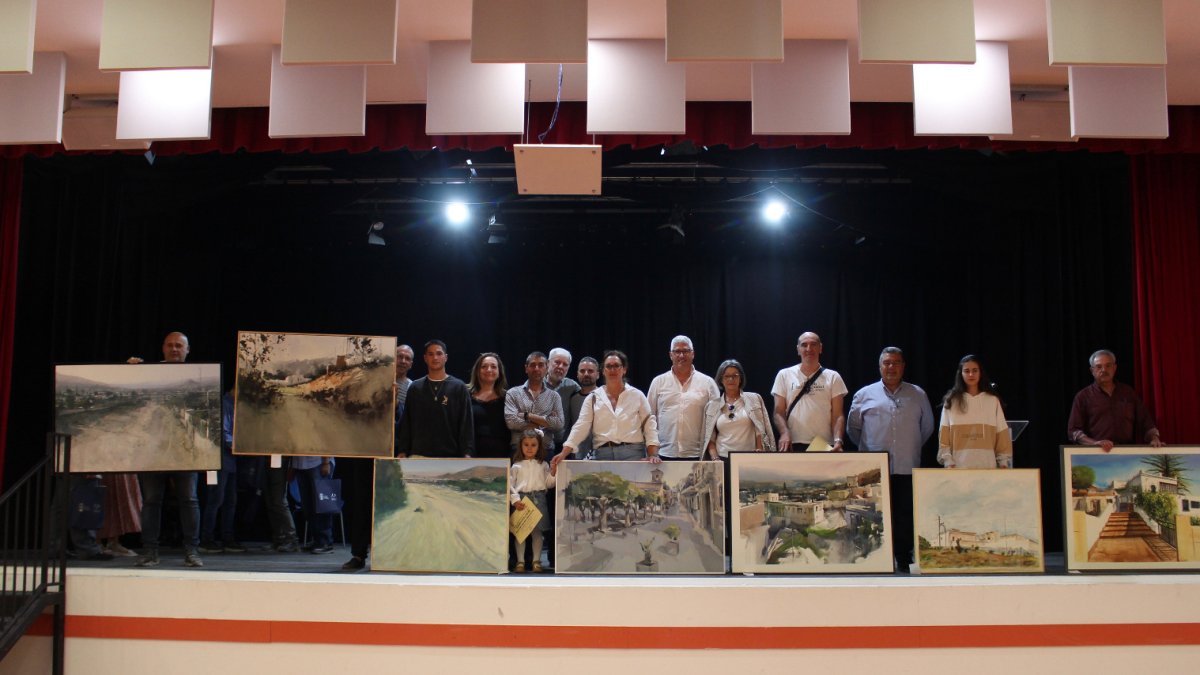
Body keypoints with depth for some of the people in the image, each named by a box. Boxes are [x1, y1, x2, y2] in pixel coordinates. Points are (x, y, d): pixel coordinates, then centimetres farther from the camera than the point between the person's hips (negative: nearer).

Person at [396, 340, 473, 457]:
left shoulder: (459, 387, 3)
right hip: (419, 455, 1)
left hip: (449, 456, -1)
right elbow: (406, 423, 11)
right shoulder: (415, 388, 10)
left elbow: (466, 423, -1)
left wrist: (467, 453, -10)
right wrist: (402, 451, 3)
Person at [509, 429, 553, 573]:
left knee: (537, 531, 3)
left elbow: (549, 484, 9)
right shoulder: (516, 466, 6)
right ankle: (520, 561, 7)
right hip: (521, 501, -1)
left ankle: (536, 561, 11)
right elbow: (510, 484, 2)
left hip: (538, 500, 1)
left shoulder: (543, 465, 11)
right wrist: (515, 500, -10)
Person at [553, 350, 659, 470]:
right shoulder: (593, 397, 9)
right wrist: (564, 454, -11)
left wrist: (653, 455, -8)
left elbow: (649, 425, 5)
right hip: (602, 454, 1)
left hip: (633, 453, -1)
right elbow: (581, 427, 1)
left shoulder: (637, 395, 8)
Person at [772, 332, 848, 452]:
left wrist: (837, 440, -15)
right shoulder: (784, 375, 7)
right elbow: (779, 412, 3)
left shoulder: (833, 377, 7)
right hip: (793, 444, 0)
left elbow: (838, 415, 2)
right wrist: (785, 432, -17)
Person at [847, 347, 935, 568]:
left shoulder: (918, 395, 12)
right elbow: (852, 427, 16)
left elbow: (927, 427, 20)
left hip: (907, 468, 1)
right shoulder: (864, 395, 9)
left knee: (905, 517, 2)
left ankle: (904, 560, 9)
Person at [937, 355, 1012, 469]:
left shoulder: (993, 401, 7)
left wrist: (1004, 462, 2)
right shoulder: (951, 402, 5)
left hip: (987, 466, 1)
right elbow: (944, 436, 3)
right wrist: (948, 462, -5)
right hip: (959, 467, -1)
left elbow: (1002, 436, 7)